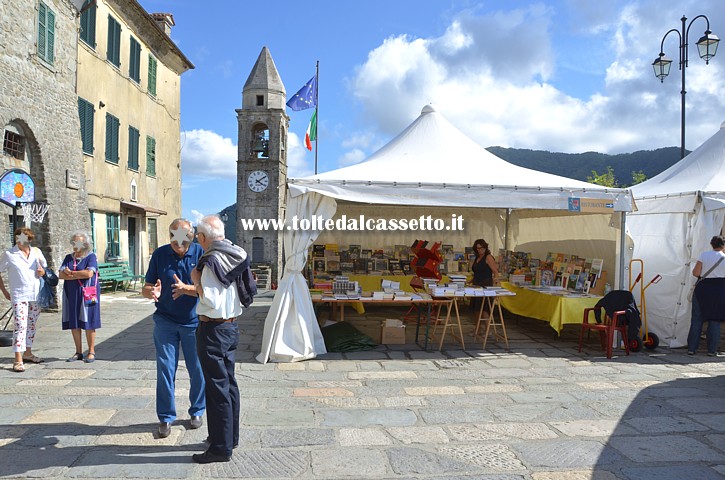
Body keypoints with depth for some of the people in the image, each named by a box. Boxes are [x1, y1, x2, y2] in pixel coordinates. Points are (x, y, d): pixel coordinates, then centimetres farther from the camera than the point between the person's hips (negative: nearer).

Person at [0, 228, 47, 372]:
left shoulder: (36, 252, 8)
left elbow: (44, 267, 20)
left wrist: (42, 271, -4)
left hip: (36, 295, 5)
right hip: (19, 296, -5)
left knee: (31, 325, 14)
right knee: (20, 325, -12)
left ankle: (28, 353, 27)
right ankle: (18, 360, -11)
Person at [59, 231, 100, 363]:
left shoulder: (91, 257, -3)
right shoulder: (68, 258, 12)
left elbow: (89, 273, -18)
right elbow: (61, 274, -1)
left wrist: (71, 273, -7)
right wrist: (79, 276, -13)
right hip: (71, 295, 5)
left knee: (88, 323, -1)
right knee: (74, 324, 6)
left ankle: (91, 352, 7)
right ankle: (78, 352, 16)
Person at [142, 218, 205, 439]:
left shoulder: (201, 253, -8)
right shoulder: (160, 254, -3)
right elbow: (146, 288, -3)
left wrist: (186, 289, -30)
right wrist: (152, 292, -27)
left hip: (194, 322, -1)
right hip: (165, 322, 1)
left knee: (198, 370, 9)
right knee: (165, 369, 4)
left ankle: (197, 411, 29)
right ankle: (166, 417, 20)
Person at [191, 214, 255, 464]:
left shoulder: (211, 261, -19)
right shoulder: (237, 255, 7)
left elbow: (211, 301, -24)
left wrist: (196, 281, -10)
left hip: (213, 329, -9)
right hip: (231, 325, 9)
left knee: (217, 387, -1)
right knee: (229, 382, 17)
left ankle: (221, 447, 8)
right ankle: (231, 436, 30)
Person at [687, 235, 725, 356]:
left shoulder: (704, 255, -3)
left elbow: (696, 273, -7)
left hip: (703, 288, 0)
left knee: (696, 319, 5)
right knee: (715, 320, 7)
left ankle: (691, 348, 6)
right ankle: (712, 350, 8)